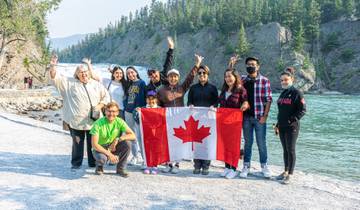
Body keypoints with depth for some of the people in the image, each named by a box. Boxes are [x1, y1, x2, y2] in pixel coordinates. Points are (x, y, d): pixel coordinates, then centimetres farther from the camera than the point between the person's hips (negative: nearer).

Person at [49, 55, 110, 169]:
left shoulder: (96, 84, 11)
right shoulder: (70, 83, 6)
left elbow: (106, 96, 14)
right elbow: (55, 78, -1)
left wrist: (100, 106, -3)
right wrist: (53, 66, -17)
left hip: (93, 120, 2)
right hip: (76, 120, -1)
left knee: (93, 143, 9)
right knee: (77, 143, 5)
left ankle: (93, 162, 23)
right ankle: (76, 163, 19)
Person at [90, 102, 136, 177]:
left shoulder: (119, 121, -11)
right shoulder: (98, 124, -19)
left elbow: (133, 136, -18)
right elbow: (94, 144, -22)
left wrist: (117, 140, -30)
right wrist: (109, 154, -28)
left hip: (113, 148, 3)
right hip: (100, 148, -3)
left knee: (127, 143, -24)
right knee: (102, 158, -37)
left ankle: (120, 169, -4)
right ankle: (99, 166, 4)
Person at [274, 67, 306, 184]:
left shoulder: (296, 93, -9)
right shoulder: (283, 93, 14)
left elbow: (302, 110, -13)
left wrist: (293, 120, -18)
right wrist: (278, 125, 17)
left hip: (292, 127, -7)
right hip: (282, 127, 7)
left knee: (291, 150, -2)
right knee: (285, 150, 13)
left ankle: (290, 174, 6)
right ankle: (286, 171, 24)